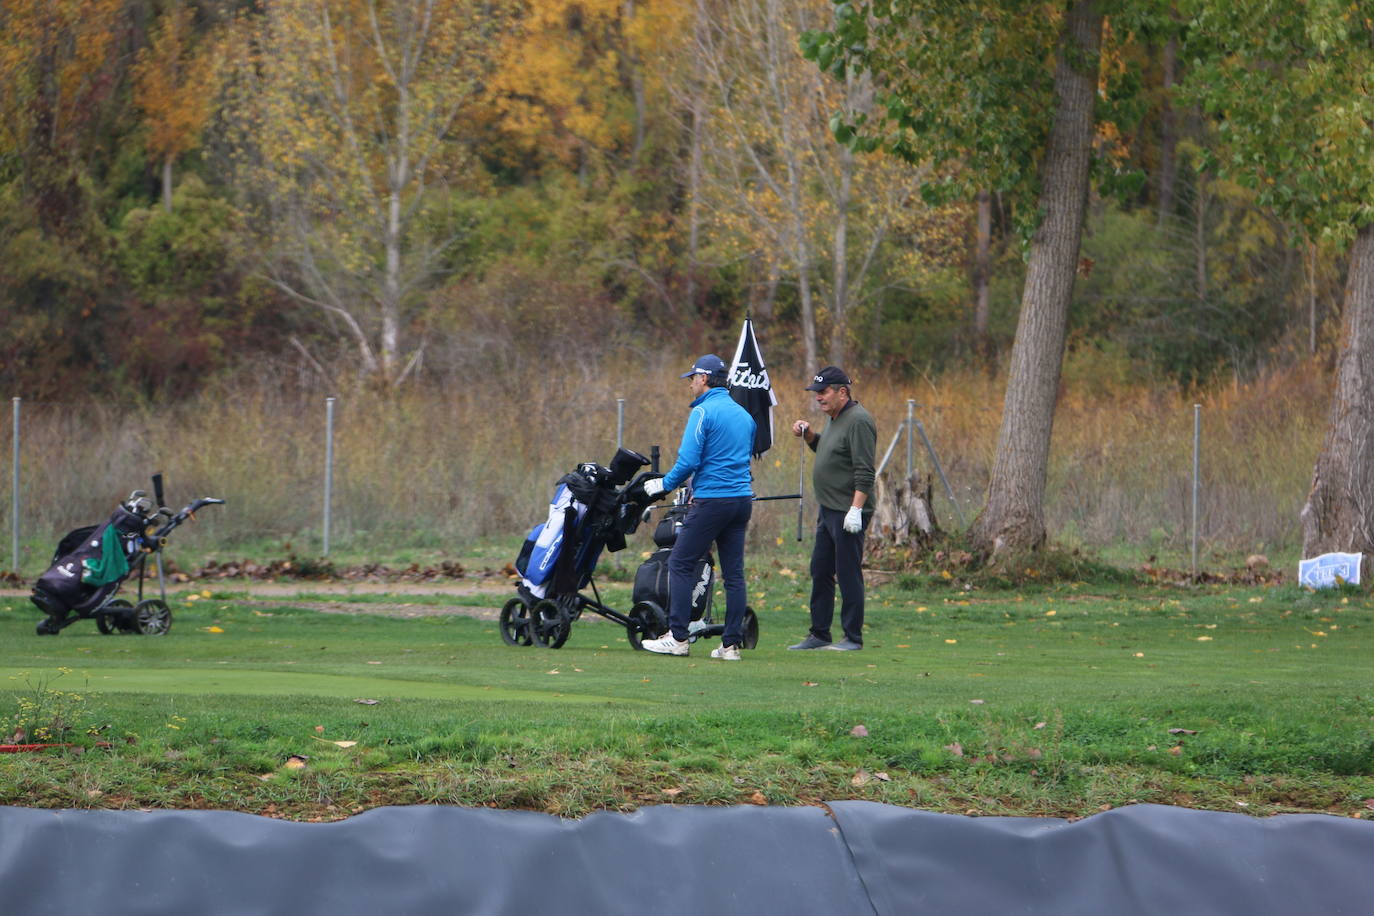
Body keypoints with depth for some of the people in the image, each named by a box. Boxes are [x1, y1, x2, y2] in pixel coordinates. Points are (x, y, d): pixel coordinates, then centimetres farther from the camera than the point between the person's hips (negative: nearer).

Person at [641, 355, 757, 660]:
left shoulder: (703, 412, -9)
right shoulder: (744, 415, 15)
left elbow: (689, 460, -15)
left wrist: (665, 483, 2)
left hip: (711, 500, -7)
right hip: (742, 499, 7)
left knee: (680, 565, 1)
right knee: (733, 572, 6)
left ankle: (678, 637, -2)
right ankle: (732, 643, 3)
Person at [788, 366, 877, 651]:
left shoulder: (858, 421, -15)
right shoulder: (835, 419, 15)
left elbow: (865, 472, -20)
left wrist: (855, 509, -25)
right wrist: (808, 434, 13)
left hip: (848, 513, -10)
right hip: (828, 511, 10)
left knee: (848, 574, -6)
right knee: (820, 572, 12)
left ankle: (853, 637, 0)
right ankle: (819, 635, 19)